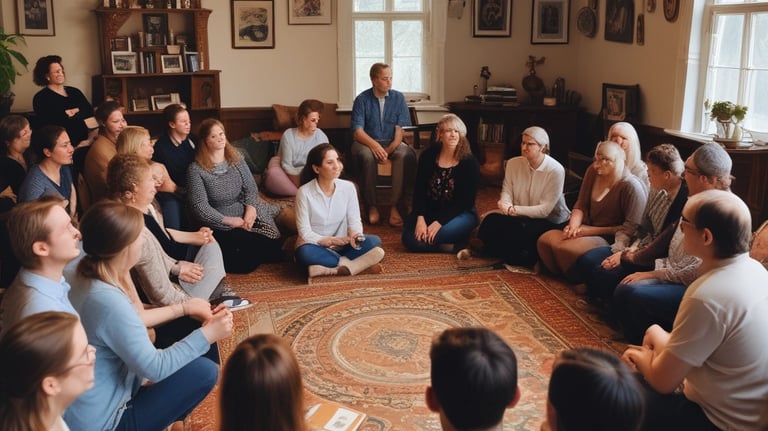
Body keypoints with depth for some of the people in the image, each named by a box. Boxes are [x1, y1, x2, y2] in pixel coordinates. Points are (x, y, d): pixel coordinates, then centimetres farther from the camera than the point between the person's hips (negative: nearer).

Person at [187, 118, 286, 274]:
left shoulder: (236, 158, 7)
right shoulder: (196, 170, -10)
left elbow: (251, 188, 6)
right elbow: (200, 207, -14)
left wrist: (251, 207, -15)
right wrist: (230, 221, -17)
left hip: (246, 214, 5)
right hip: (220, 224, -5)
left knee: (276, 245, -16)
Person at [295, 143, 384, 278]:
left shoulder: (348, 187, -3)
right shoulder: (304, 192, -12)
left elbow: (354, 221, -2)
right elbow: (305, 233, -14)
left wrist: (355, 236, -26)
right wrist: (330, 241, -28)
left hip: (341, 246, 3)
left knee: (374, 242, -23)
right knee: (305, 252, -38)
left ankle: (328, 269, -26)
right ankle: (350, 263, -21)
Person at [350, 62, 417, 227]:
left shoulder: (398, 98, 1)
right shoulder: (362, 99, -4)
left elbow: (400, 129, -5)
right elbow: (357, 131, -11)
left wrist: (389, 149, -23)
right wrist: (374, 145, -30)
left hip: (392, 143, 2)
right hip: (367, 142, -1)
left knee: (406, 155, -32)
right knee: (366, 156, -37)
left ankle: (396, 207, -30)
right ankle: (372, 206, -24)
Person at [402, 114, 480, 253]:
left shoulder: (470, 162, -10)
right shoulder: (428, 155, -1)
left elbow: (467, 200, -13)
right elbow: (419, 190, -3)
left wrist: (439, 222, -21)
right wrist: (420, 218, -19)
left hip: (460, 213, -3)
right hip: (429, 210, 3)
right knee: (409, 239, -22)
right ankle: (455, 246, -8)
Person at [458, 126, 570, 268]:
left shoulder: (556, 170, -18)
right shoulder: (513, 163, -4)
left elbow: (545, 209, -20)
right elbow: (506, 192, -5)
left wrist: (513, 209, -26)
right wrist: (506, 207, -30)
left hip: (550, 221, -3)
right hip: (521, 218, 4)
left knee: (521, 231, -34)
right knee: (491, 221, -26)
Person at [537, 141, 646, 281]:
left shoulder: (630, 186, -20)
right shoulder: (593, 171, 0)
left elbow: (632, 228, -20)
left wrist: (592, 230, -20)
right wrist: (573, 226, -13)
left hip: (610, 239, -7)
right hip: (588, 229, 7)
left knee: (563, 248, -27)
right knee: (544, 240, -11)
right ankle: (560, 276, 10)